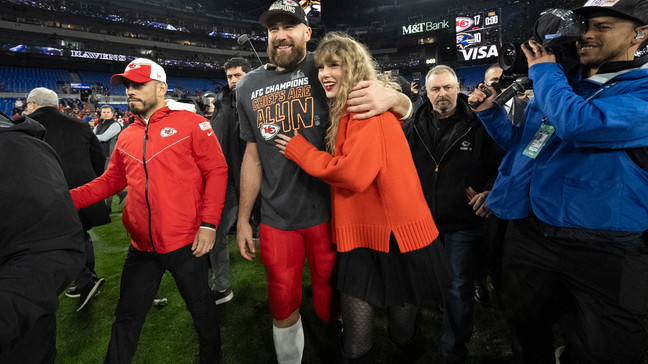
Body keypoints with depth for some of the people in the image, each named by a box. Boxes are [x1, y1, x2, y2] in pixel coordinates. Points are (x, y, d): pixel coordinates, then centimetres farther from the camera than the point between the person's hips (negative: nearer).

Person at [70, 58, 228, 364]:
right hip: (142, 246, 5)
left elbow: (216, 171, -8)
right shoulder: (126, 137, 10)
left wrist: (209, 224, -14)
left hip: (186, 243, -4)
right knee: (127, 316, 17)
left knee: (200, 306, 14)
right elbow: (111, 180, 19)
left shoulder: (191, 123, -6)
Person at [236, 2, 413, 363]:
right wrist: (243, 218, 10)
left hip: (328, 212, -2)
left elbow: (406, 108, -4)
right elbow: (253, 155, 11)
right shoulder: (249, 86, 7)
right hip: (277, 219, 3)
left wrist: (391, 97, -29)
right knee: (283, 306, 15)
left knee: (330, 303, 12)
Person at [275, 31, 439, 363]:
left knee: (403, 333, 14)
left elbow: (354, 173, -23)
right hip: (361, 235, 7)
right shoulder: (343, 114, 15)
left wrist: (300, 150, -12)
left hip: (394, 235, -7)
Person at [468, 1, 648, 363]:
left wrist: (544, 71, -13)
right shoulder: (559, 84, 10)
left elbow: (577, 124, -31)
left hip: (604, 252, -5)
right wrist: (490, 111, 5)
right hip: (531, 234, 6)